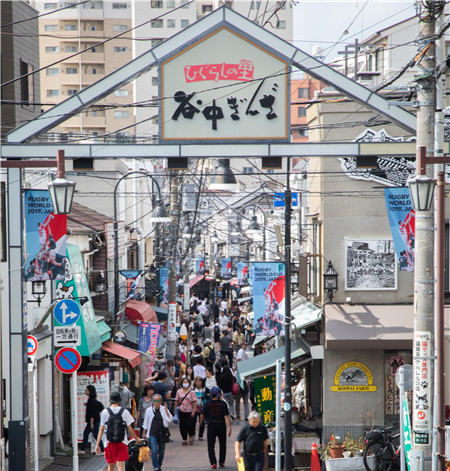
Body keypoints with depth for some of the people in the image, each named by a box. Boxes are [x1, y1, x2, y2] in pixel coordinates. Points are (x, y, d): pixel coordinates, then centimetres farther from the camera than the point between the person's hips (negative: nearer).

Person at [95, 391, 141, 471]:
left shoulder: (105, 412, -1)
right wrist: (137, 439, 18)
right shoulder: (124, 411, -1)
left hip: (109, 442, 0)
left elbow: (101, 429, -2)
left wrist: (97, 444, 1)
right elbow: (130, 429, 2)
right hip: (122, 442, 0)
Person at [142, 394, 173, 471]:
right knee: (154, 451, -13)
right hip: (152, 433, -1)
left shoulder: (164, 410, -1)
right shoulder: (149, 410, 0)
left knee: (161, 451, 11)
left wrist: (166, 410, -18)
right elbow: (146, 423, 10)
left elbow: (169, 420, -11)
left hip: (162, 433, 1)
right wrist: (144, 433, 11)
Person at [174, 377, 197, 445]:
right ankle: (184, 440, 15)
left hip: (190, 411, -3)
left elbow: (195, 402, -6)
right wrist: (175, 409, 5)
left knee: (189, 425, -7)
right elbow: (177, 401, 11)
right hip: (181, 411, 3)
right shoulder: (179, 391, 6)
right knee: (182, 426, 2)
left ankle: (191, 437, 19)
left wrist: (194, 410, -13)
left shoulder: (192, 392, -4)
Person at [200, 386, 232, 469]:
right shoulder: (223, 404, -6)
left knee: (211, 446, 5)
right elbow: (226, 416, -12)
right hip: (221, 425, 1)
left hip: (211, 426, -1)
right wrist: (229, 427, -14)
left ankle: (213, 463, -7)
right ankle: (222, 462, 21)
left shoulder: (208, 404, -5)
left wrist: (200, 424, 17)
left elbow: (202, 415, 1)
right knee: (222, 444, 18)